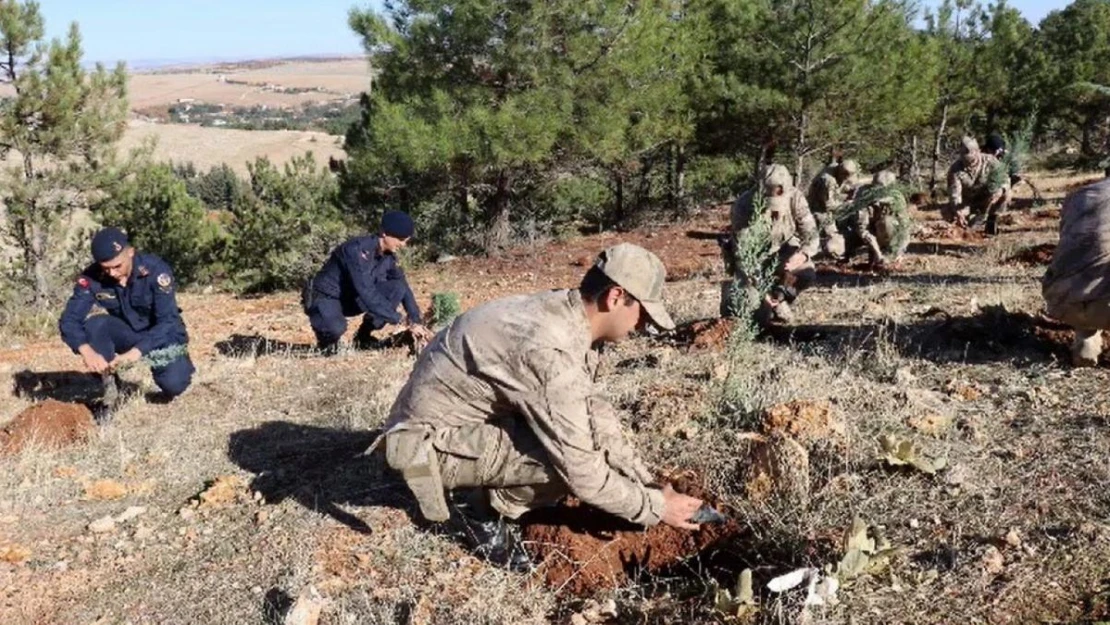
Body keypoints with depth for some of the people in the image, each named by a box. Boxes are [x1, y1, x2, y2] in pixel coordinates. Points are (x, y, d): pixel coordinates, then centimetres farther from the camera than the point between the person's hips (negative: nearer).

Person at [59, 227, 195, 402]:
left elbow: (168, 321, -29)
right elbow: (69, 320, -22)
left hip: (161, 334, -3)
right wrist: (87, 352, -42)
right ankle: (110, 385, -12)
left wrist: (136, 352, -43)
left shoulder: (155, 270, -25)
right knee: (93, 322, -28)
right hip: (126, 334, 3)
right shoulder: (91, 278, -17)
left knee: (173, 384, -28)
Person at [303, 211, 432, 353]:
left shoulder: (388, 256, -6)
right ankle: (326, 338, 0)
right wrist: (399, 320, -35)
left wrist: (416, 321, -10)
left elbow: (404, 287, 2)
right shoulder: (358, 250, -29)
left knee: (398, 288, -14)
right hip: (326, 297, -7)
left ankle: (363, 336, 0)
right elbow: (367, 293, -36)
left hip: (352, 298, 7)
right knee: (336, 328, -40)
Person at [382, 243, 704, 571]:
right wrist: (655, 507, -13)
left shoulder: (568, 316, -3)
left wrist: (647, 483, 6)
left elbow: (594, 412, 10)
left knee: (596, 417, 3)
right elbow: (582, 473, -27)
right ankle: (481, 509, 0)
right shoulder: (551, 351, -32)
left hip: (470, 415, 9)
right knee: (572, 459, -25)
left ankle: (489, 495, 11)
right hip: (431, 442, -9)